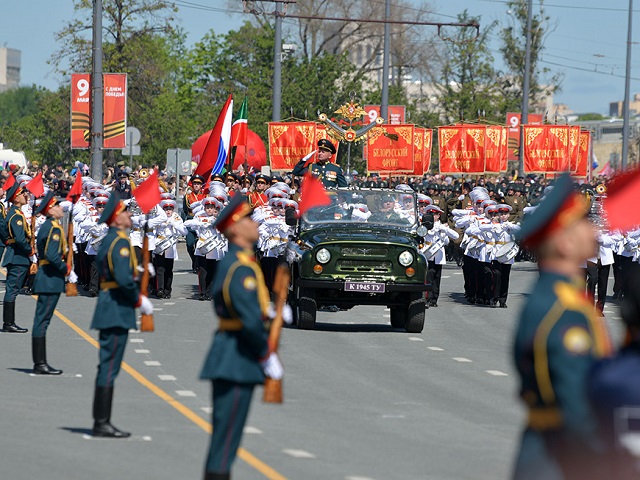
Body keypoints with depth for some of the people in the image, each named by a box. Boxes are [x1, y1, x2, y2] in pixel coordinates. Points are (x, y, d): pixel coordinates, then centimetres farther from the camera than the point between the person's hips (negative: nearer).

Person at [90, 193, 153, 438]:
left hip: (109, 307, 10)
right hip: (118, 309, -10)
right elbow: (124, 278, -23)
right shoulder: (121, 241, -15)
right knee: (109, 367, -8)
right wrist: (140, 300, -12)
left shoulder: (109, 240, 15)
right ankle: (102, 423, -7)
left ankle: (101, 421, 16)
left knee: (107, 366, 12)